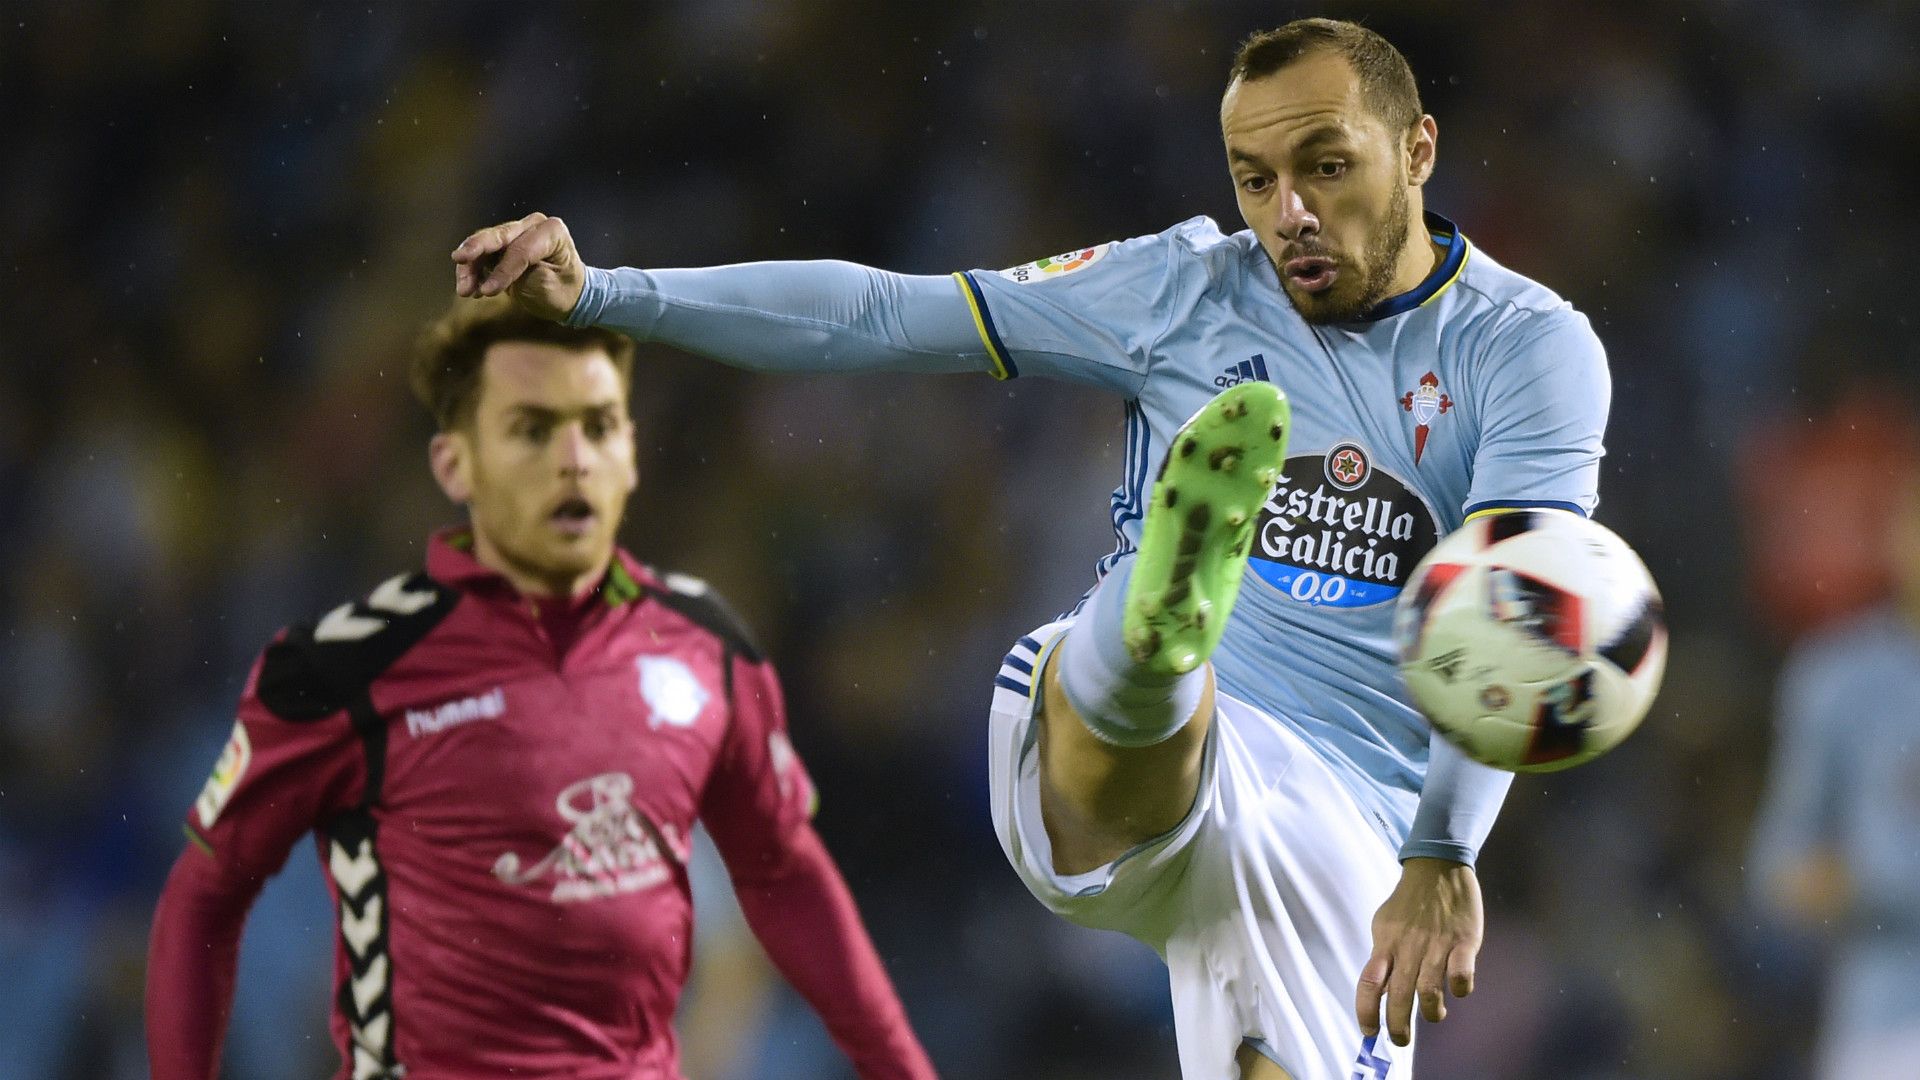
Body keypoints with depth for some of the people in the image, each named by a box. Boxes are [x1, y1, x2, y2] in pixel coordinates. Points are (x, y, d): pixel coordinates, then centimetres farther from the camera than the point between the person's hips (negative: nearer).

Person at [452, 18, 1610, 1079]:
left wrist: (1442, 859, -29)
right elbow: (876, 315, 9)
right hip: (1111, 772, 0)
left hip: (1336, 830, 0)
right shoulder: (1188, 290, 8)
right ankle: (1168, 617, -71)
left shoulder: (1529, 347, 0)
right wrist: (597, 292, 2)